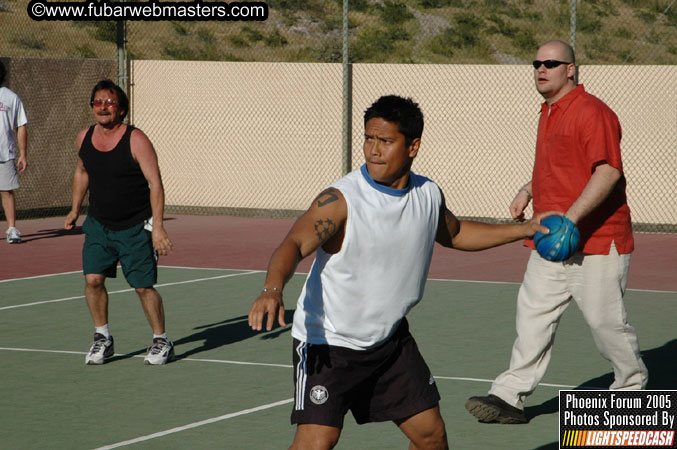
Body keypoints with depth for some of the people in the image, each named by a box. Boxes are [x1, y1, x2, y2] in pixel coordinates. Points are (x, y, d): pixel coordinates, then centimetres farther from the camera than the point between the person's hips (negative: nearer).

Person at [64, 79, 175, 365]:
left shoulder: (136, 140, -16)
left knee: (143, 286, -3)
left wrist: (158, 227, -24)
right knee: (93, 279, -8)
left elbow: (155, 183, -18)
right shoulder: (84, 138, 0)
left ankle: (161, 341, 15)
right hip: (98, 224, 4)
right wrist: (75, 209, 21)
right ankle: (102, 339, 9)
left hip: (135, 227, -4)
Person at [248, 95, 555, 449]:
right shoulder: (340, 200, -21)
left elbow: (454, 234, 21)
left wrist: (521, 231, 19)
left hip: (390, 338, 6)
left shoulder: (429, 195, 0)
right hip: (328, 343, -6)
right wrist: (273, 289, -54)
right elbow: (295, 244, -34)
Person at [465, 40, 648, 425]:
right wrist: (529, 191, 20)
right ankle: (510, 397, 0)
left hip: (595, 240, -9)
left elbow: (608, 171, -25)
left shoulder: (591, 112, -15)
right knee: (533, 315, 2)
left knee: (606, 321, 1)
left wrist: (571, 218, -32)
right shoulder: (549, 112, 16)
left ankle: (633, 387, 23)